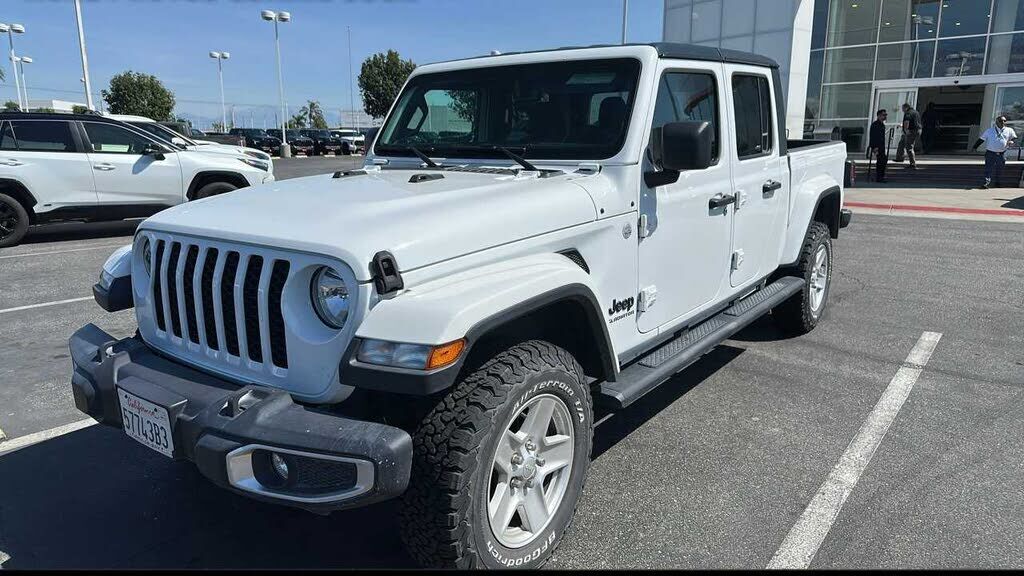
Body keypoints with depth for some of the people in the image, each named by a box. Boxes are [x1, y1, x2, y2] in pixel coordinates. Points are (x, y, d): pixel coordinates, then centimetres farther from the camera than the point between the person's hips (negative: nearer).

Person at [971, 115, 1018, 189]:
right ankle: (987, 182, -15)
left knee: (999, 169, 11)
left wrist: (1012, 141, -12)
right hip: (990, 152, -2)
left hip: (1002, 154, 2)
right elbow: (981, 139, 5)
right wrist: (974, 147, 1)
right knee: (988, 168, -10)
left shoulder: (1009, 130, 6)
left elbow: (1014, 137, 11)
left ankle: (997, 182, 25)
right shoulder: (989, 130, 2)